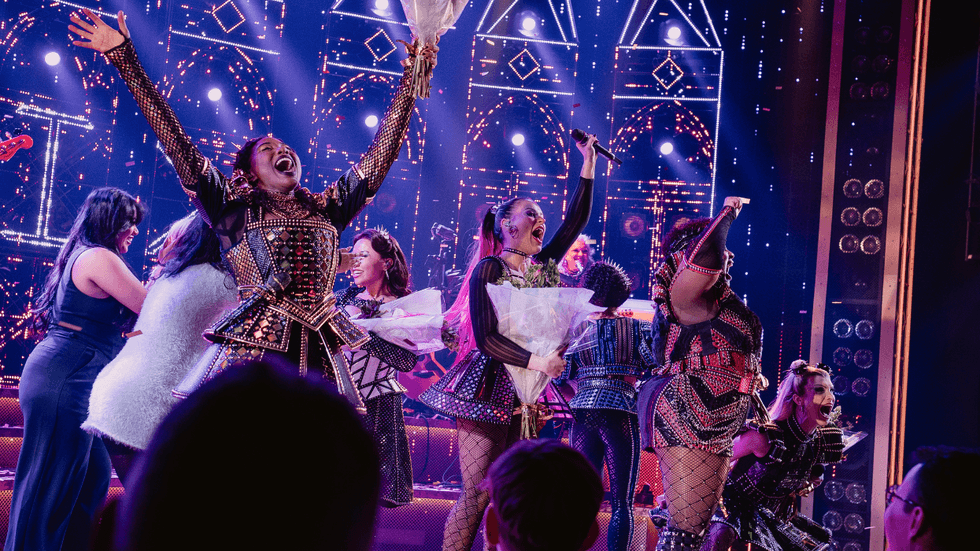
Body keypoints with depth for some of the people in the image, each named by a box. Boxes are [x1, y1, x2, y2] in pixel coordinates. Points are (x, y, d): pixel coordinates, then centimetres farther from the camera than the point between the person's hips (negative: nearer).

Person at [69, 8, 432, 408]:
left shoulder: (327, 208, 20)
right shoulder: (233, 207, 12)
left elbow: (381, 154, 19)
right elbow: (176, 143, 7)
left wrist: (411, 76, 19)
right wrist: (124, 57, 3)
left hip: (317, 356, 3)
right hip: (252, 349, -3)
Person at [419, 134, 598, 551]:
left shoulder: (540, 267, 12)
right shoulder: (489, 268, -7)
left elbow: (575, 221, 14)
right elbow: (486, 337, -15)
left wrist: (589, 166, 13)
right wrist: (534, 361, -26)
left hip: (523, 391, 7)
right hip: (487, 386, -7)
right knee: (478, 492, -8)